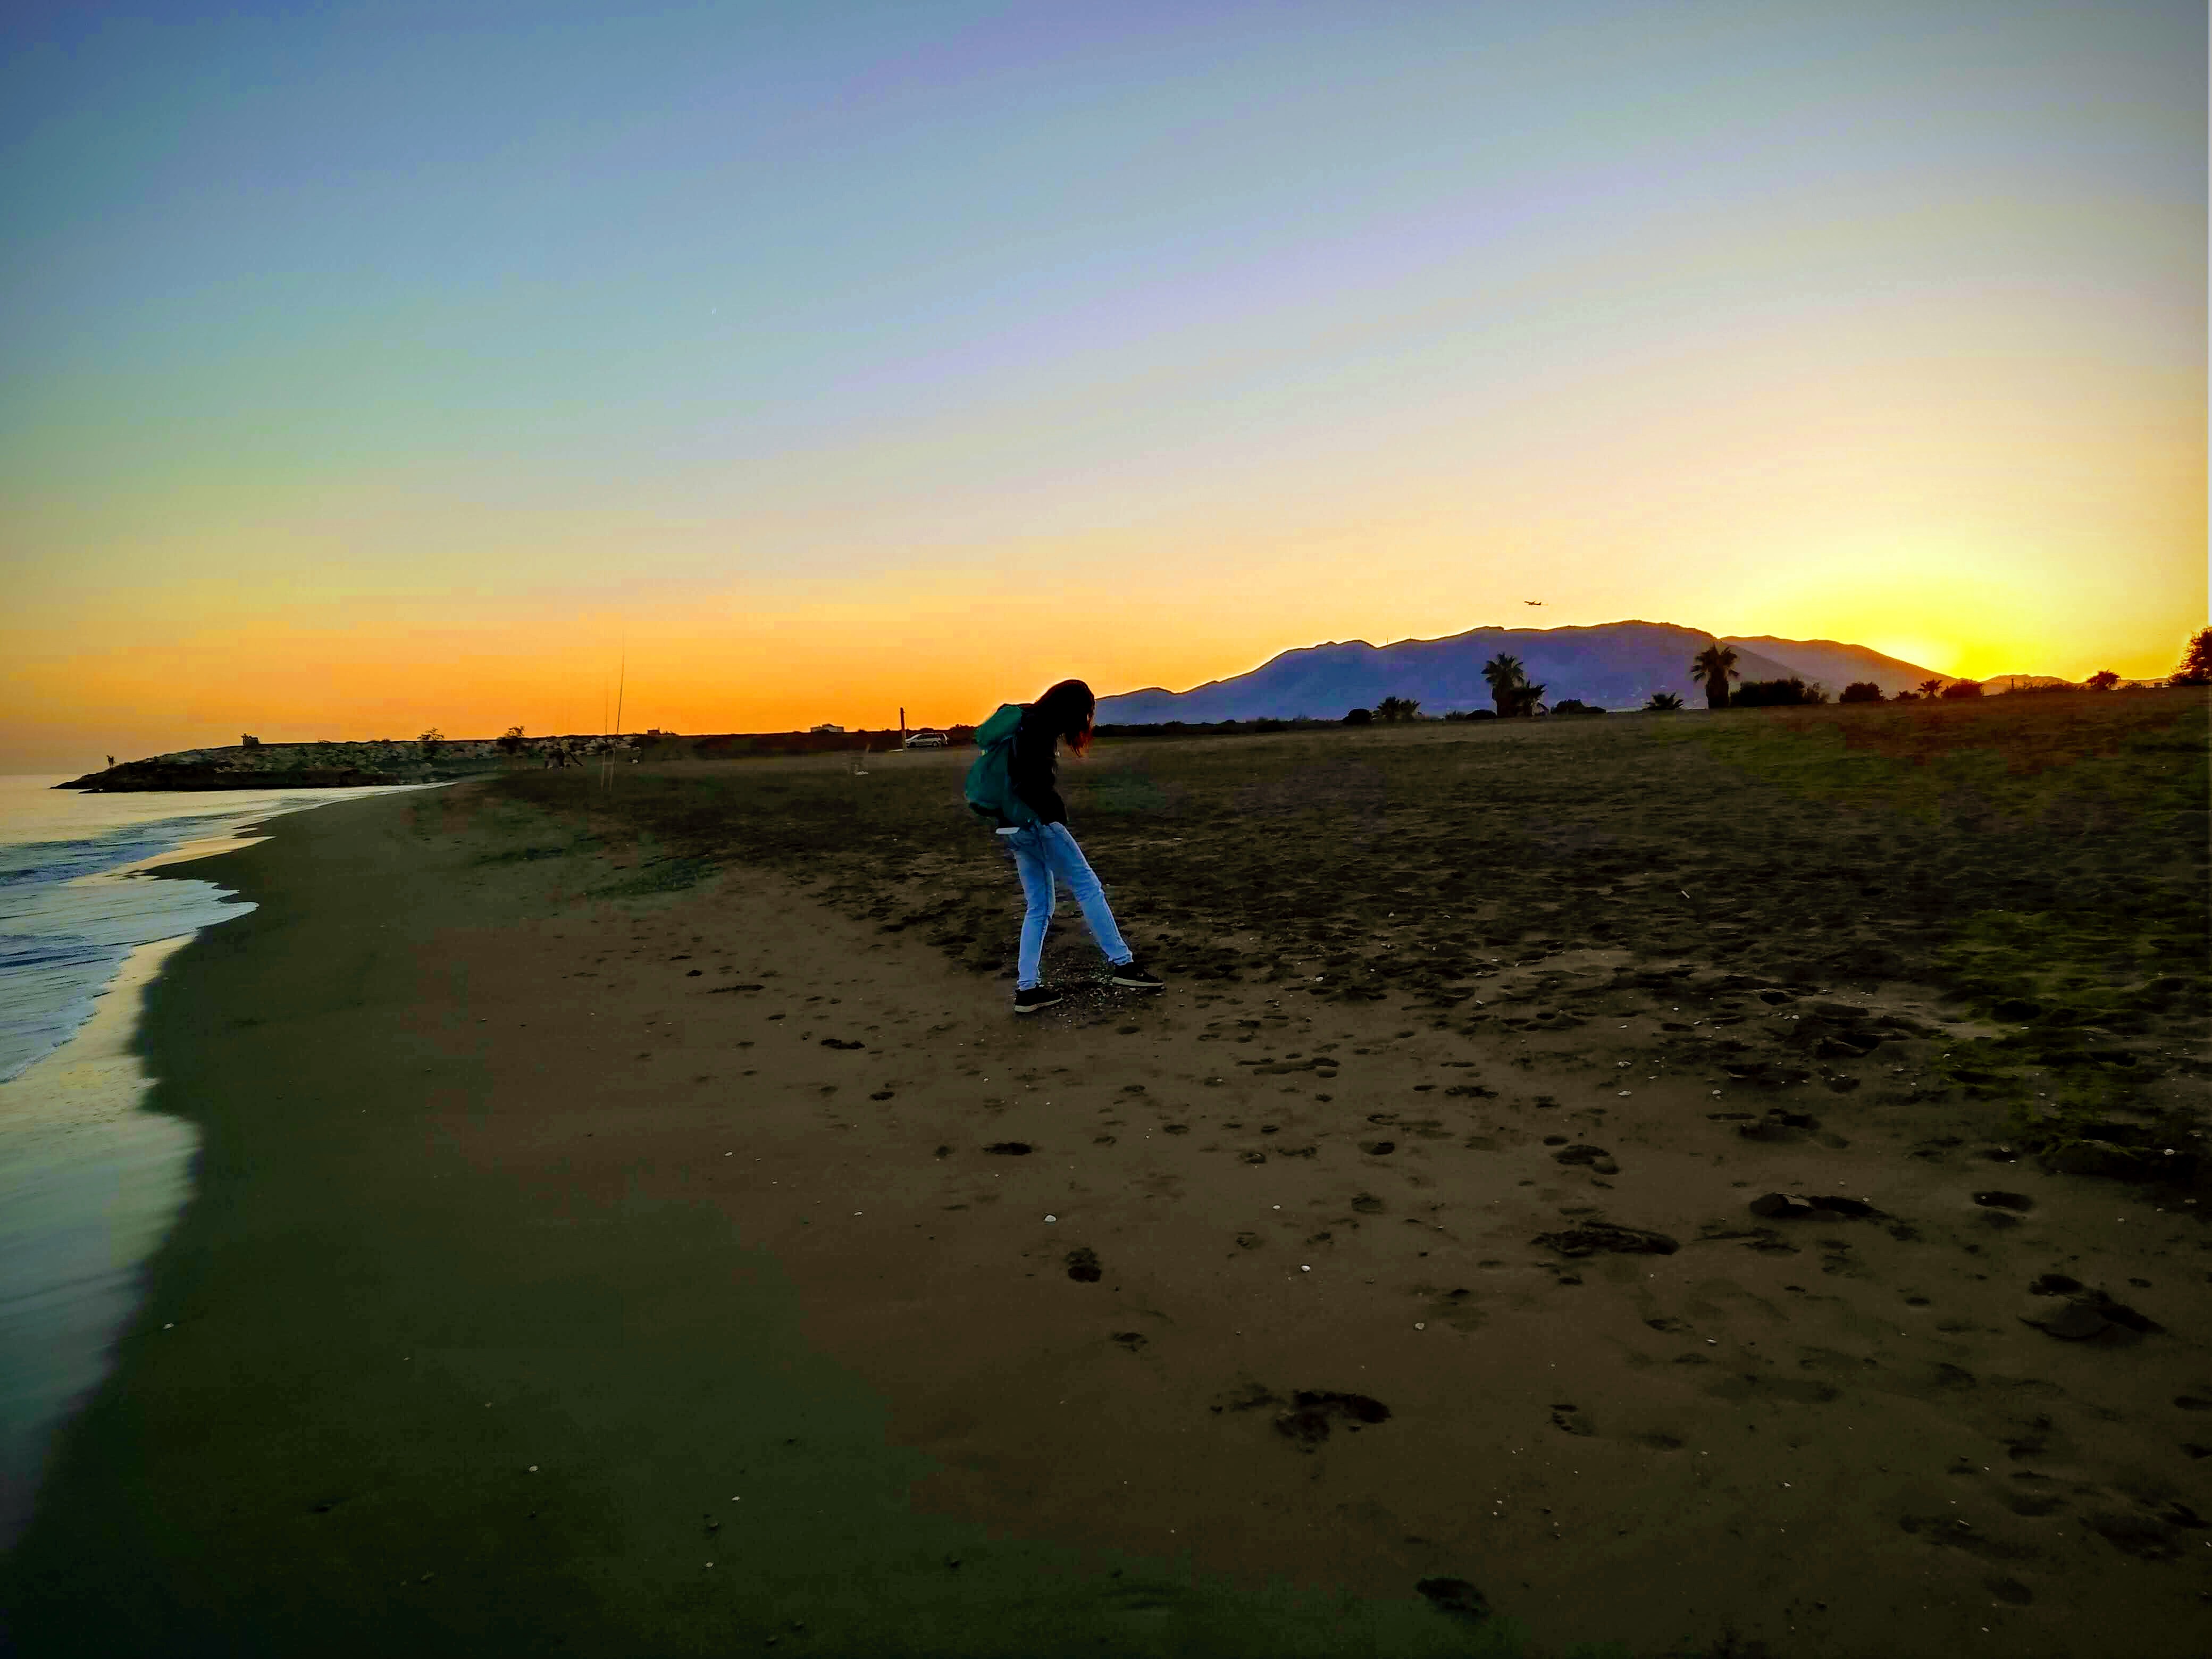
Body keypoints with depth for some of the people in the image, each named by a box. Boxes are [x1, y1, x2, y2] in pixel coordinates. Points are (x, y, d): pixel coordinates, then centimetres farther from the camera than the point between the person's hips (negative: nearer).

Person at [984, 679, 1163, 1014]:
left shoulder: (1025, 725, 18)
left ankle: (1027, 989, 9)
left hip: (1015, 829, 10)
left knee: (1039, 908, 11)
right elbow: (1035, 783, -23)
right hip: (1038, 823, -10)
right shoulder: (1038, 728, -12)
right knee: (1089, 888, -1)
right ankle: (1123, 964, 3)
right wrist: (1057, 811, -13)